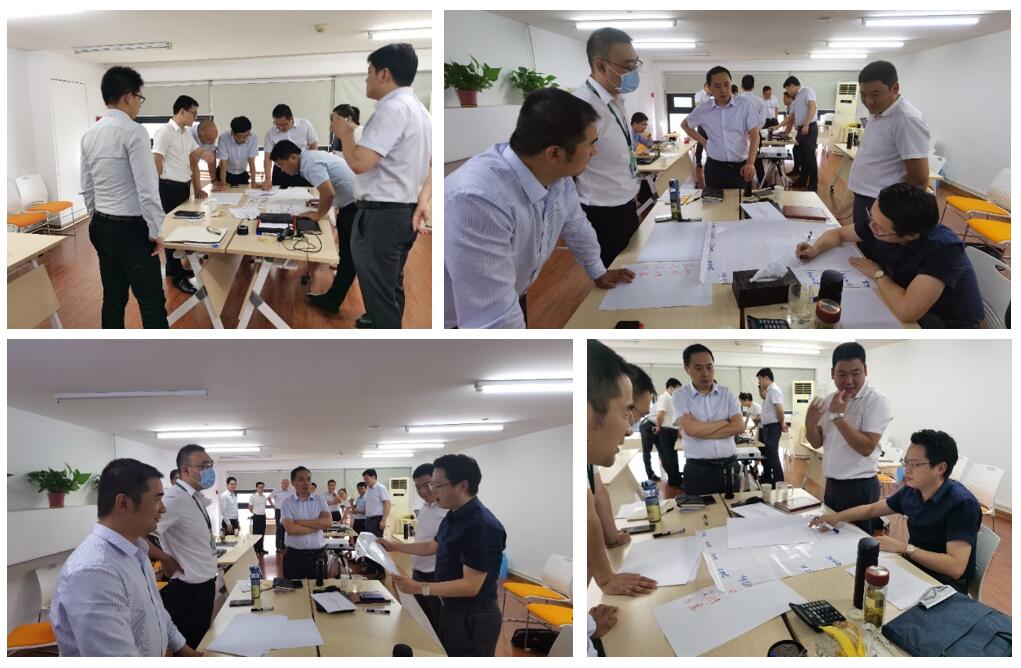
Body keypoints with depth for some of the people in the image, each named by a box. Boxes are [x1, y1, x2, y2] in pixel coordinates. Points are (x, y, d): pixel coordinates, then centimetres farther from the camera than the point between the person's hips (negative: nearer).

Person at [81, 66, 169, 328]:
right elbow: (147, 187, -19)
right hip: (131, 229, -8)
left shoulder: (89, 134, 9)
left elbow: (87, 188, 14)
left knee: (113, 300, 14)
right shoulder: (133, 131, -16)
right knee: (152, 303, -2)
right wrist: (155, 230, -11)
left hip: (101, 227, 8)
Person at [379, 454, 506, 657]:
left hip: (474, 618, -10)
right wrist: (394, 545, 21)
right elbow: (433, 546, 25)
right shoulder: (454, 517, 5)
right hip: (451, 609, 10)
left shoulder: (483, 526, -27)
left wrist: (419, 588, -33)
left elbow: (471, 585, -29)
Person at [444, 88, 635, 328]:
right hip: (460, 321, -7)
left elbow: (576, 226, 10)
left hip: (513, 302, 7)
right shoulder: (477, 200, -39)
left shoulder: (557, 175, -12)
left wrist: (598, 272, 25)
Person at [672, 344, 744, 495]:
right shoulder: (681, 395, -2)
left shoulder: (727, 393, 6)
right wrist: (725, 422, -5)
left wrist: (702, 430, -12)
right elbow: (691, 429, -16)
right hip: (698, 469, -3)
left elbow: (739, 426, -6)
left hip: (729, 466, 3)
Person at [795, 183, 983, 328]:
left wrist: (878, 274, -26)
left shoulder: (943, 249, -35)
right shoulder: (880, 222, -14)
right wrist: (815, 249, -14)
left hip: (948, 328, -7)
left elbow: (906, 311, -45)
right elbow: (839, 233, 7)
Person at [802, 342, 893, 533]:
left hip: (860, 488, -7)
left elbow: (866, 447, -20)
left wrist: (838, 416, -21)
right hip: (831, 485, 7)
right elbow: (817, 443, 10)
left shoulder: (877, 401, -14)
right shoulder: (829, 399, 7)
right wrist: (810, 423, -10)